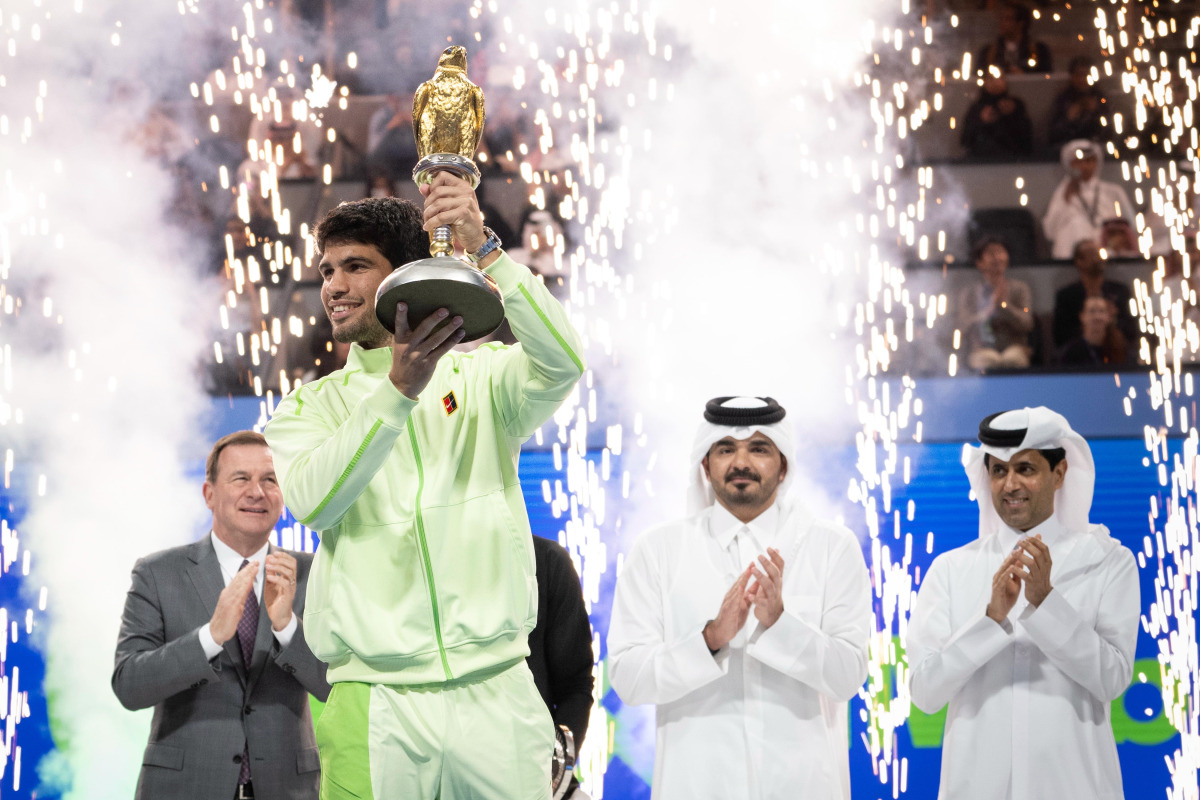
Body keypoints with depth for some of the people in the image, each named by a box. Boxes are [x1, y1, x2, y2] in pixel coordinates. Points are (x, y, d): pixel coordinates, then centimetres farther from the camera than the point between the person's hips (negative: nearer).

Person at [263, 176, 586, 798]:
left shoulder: (480, 379, 9)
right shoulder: (309, 407, 11)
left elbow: (561, 364, -13)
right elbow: (313, 501, -10)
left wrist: (484, 250, -23)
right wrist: (398, 390, -21)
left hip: (496, 695, 0)